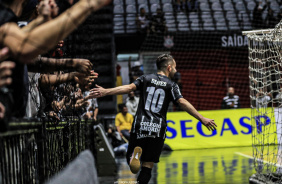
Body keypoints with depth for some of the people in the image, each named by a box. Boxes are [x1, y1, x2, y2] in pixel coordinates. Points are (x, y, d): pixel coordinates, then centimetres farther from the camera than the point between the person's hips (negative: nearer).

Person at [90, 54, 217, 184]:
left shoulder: (146, 79, 10)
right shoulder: (171, 85, 5)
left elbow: (129, 87, -3)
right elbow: (182, 103, -8)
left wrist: (105, 92, -5)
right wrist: (202, 119, -9)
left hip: (140, 126, 1)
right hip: (158, 129, -1)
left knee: (129, 157, 12)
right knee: (147, 166, 2)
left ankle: (135, 154, -22)